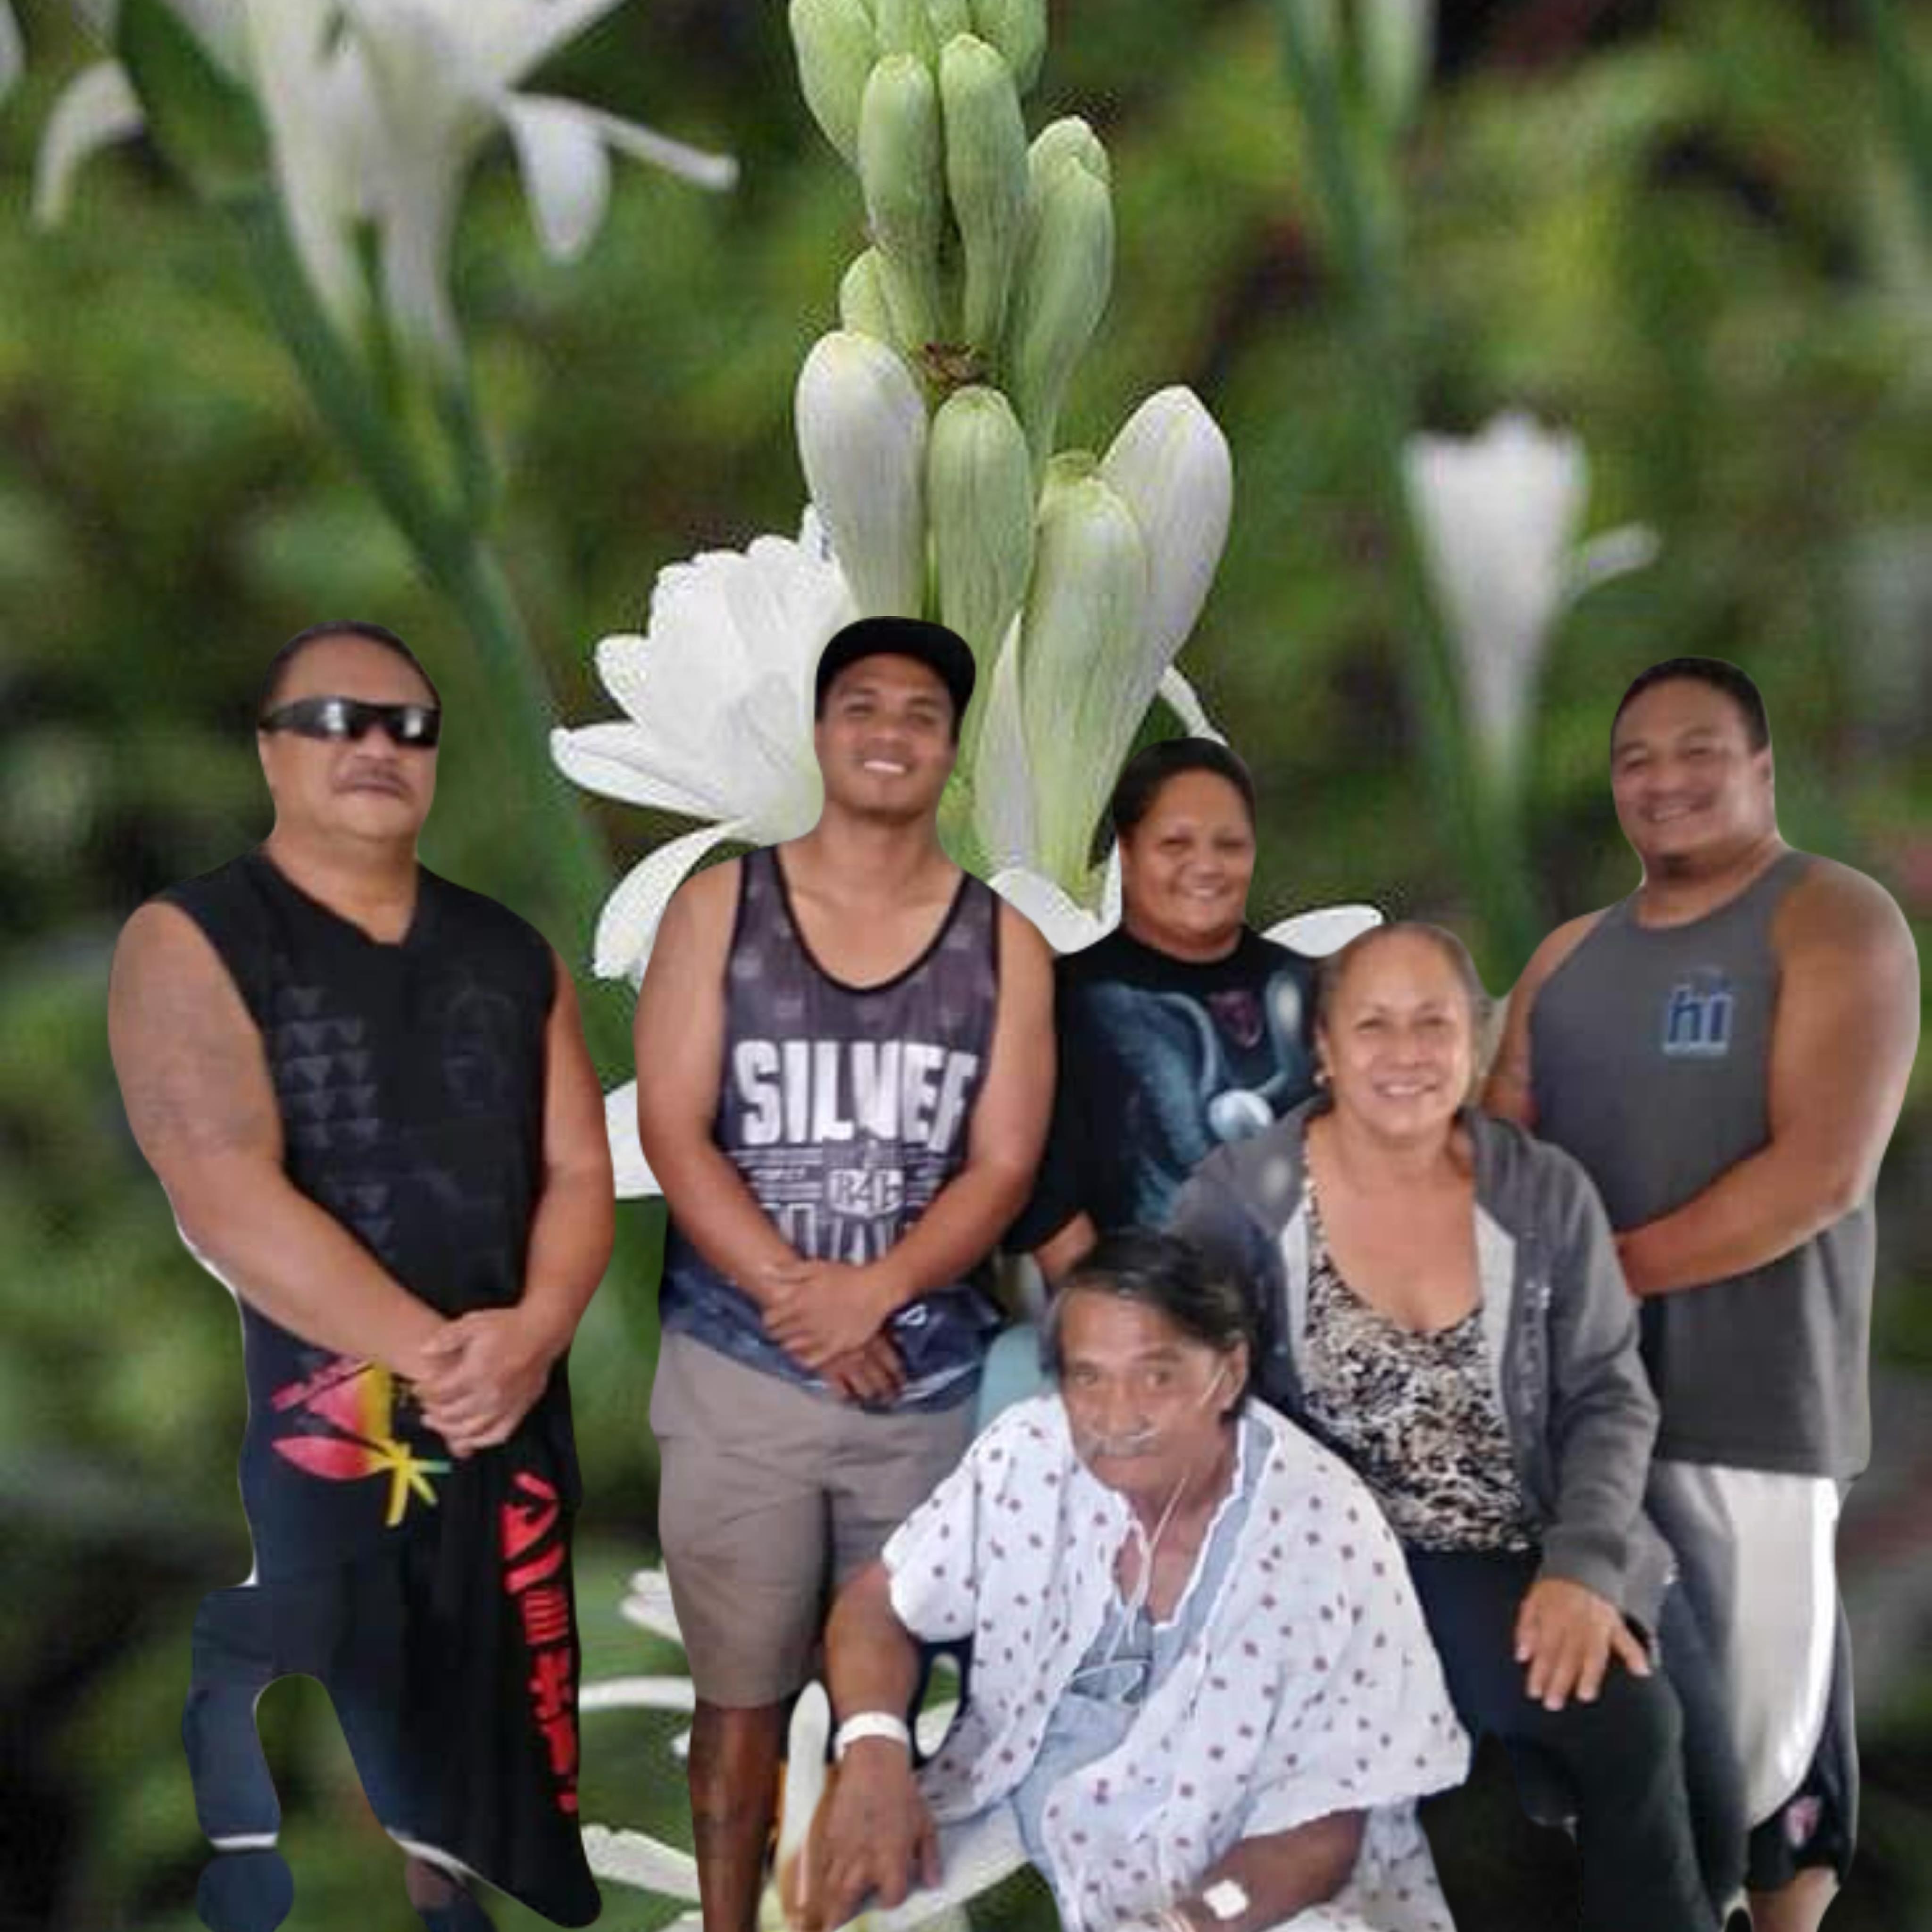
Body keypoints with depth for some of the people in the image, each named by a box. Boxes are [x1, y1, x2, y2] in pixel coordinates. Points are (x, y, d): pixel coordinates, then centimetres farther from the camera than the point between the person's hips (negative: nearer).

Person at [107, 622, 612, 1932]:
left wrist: (531, 1336, -14)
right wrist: (436, 1354, -18)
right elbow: (231, 1204, -16)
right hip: (286, 1451, -4)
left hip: (502, 1443, 5)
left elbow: (580, 1169, 6)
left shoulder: (511, 956, 12)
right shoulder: (192, 943, -4)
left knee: (484, 1788, 11)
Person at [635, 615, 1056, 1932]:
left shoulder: (1003, 938, 5)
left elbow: (1005, 1164, -2)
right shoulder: (720, 905, 3)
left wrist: (869, 1291, -17)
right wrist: (796, 1297, -15)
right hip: (738, 1373, -1)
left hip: (930, 1379, 1)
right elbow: (673, 1133, -4)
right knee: (742, 1694, 7)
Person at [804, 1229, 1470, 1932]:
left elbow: (1324, 1823, -13)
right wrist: (873, 1750, -18)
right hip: (1012, 1825, 4)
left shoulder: (1326, 1537, -18)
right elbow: (879, 1603, 3)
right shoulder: (1029, 1454, -9)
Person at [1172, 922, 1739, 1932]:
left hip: (1520, 1569, 3)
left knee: (1636, 1726, -25)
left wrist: (1583, 1567, -11)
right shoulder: (1239, 1198, -4)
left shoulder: (1547, 1194, 4)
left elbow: (1610, 1399, 5)